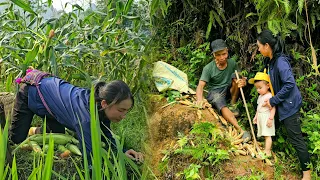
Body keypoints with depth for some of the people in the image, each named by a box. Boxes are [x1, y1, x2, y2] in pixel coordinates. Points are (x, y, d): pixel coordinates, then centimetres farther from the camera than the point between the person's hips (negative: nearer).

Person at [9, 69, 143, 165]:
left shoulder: (101, 107, -22)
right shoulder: (85, 116, -43)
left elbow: (107, 138, -7)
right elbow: (91, 159, -40)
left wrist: (123, 151, -23)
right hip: (31, 92, -7)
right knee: (17, 139, 8)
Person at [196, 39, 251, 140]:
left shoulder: (232, 63, -3)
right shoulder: (208, 68, -13)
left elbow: (241, 79, -2)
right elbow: (200, 86, -21)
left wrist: (243, 81, -30)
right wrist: (200, 99, -43)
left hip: (229, 91, 4)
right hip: (215, 93, -4)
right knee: (219, 101, -37)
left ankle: (233, 106, -8)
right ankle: (241, 130, -47)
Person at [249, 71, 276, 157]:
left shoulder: (269, 96, -14)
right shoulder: (260, 96, 15)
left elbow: (273, 108, -19)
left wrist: (271, 118, -23)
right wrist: (256, 116, 24)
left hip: (267, 118, -9)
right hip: (261, 118, 9)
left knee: (267, 135, -7)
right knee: (265, 136, 12)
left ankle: (267, 152, -5)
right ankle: (266, 150, 17)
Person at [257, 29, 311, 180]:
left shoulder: (280, 61, -24)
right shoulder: (271, 61, 5)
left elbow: (290, 84, -29)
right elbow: (273, 81, 16)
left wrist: (273, 100, -22)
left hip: (289, 104, -9)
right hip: (282, 103, 9)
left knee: (296, 138, -2)